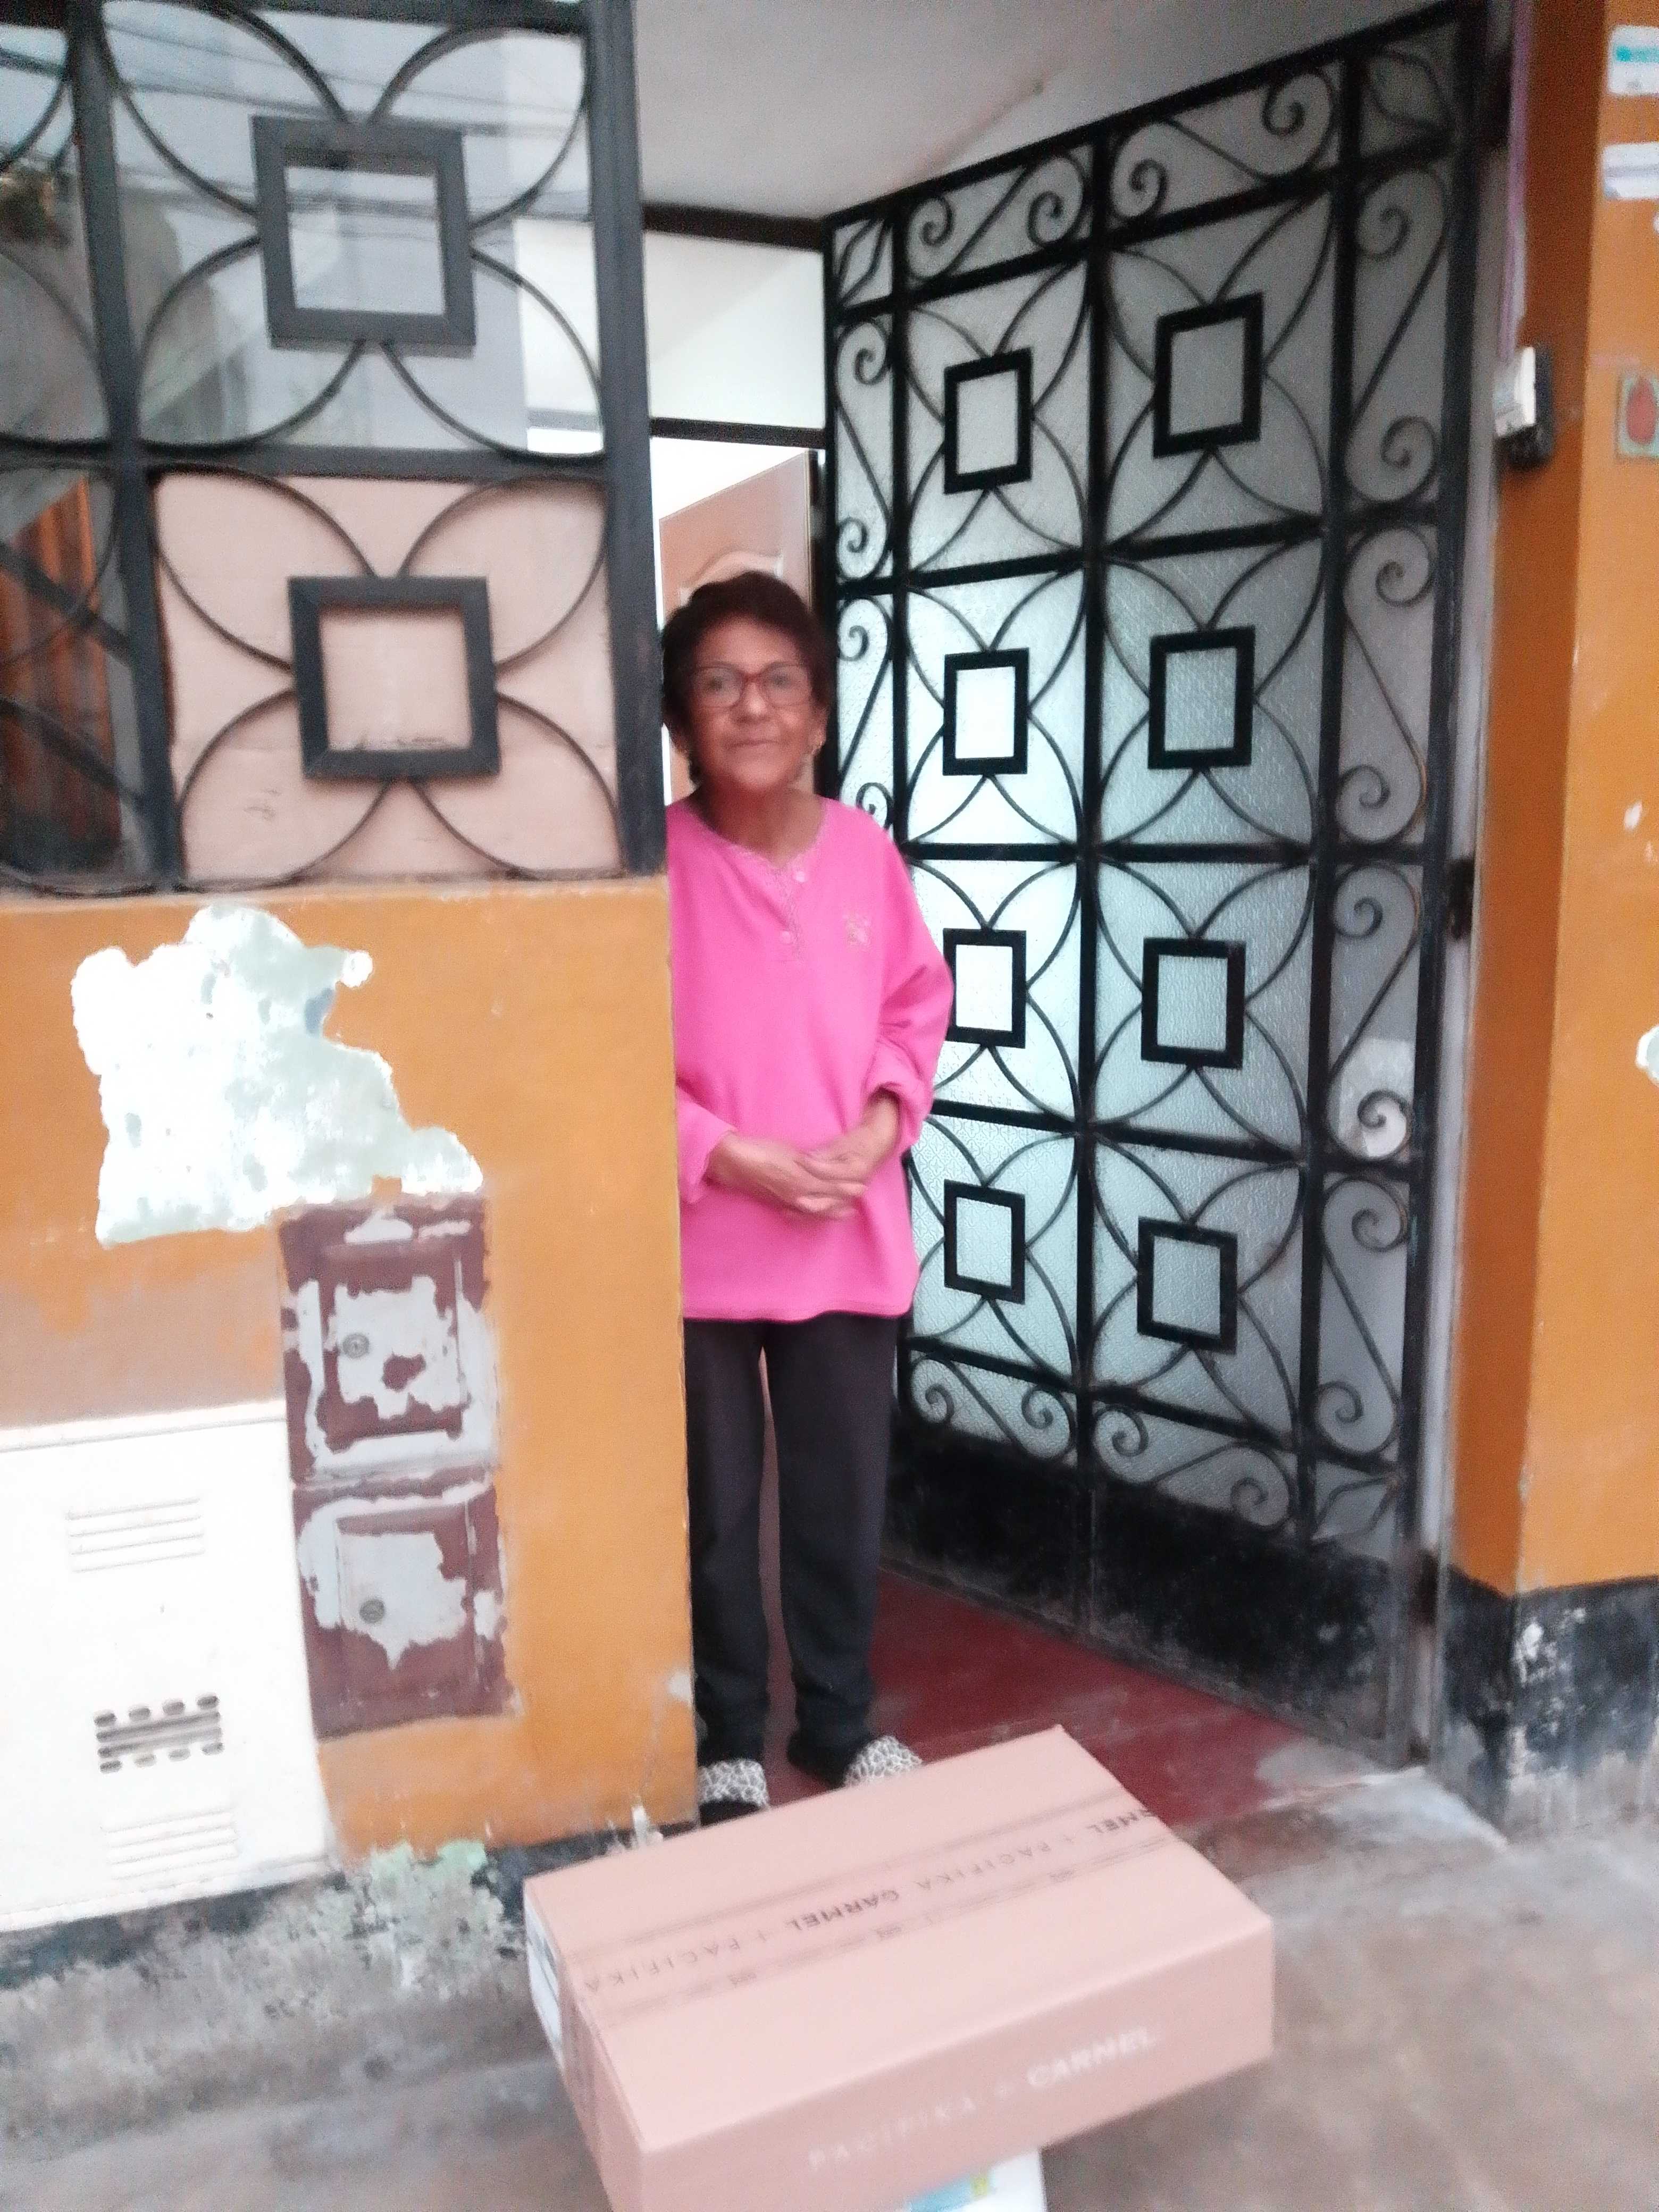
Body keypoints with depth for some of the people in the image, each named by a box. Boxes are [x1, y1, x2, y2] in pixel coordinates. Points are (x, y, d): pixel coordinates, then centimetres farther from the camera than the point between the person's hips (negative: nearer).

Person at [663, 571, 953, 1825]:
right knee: (716, 1508, 12)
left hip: (852, 1238, 3)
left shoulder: (867, 852, 0)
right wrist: (734, 1156, -18)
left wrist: (884, 1122, -7)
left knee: (845, 1496, 15)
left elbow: (919, 1007, 10)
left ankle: (842, 1722, 37)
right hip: (700, 1243, -3)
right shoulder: (654, 863, -12)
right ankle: (728, 1741, 34)